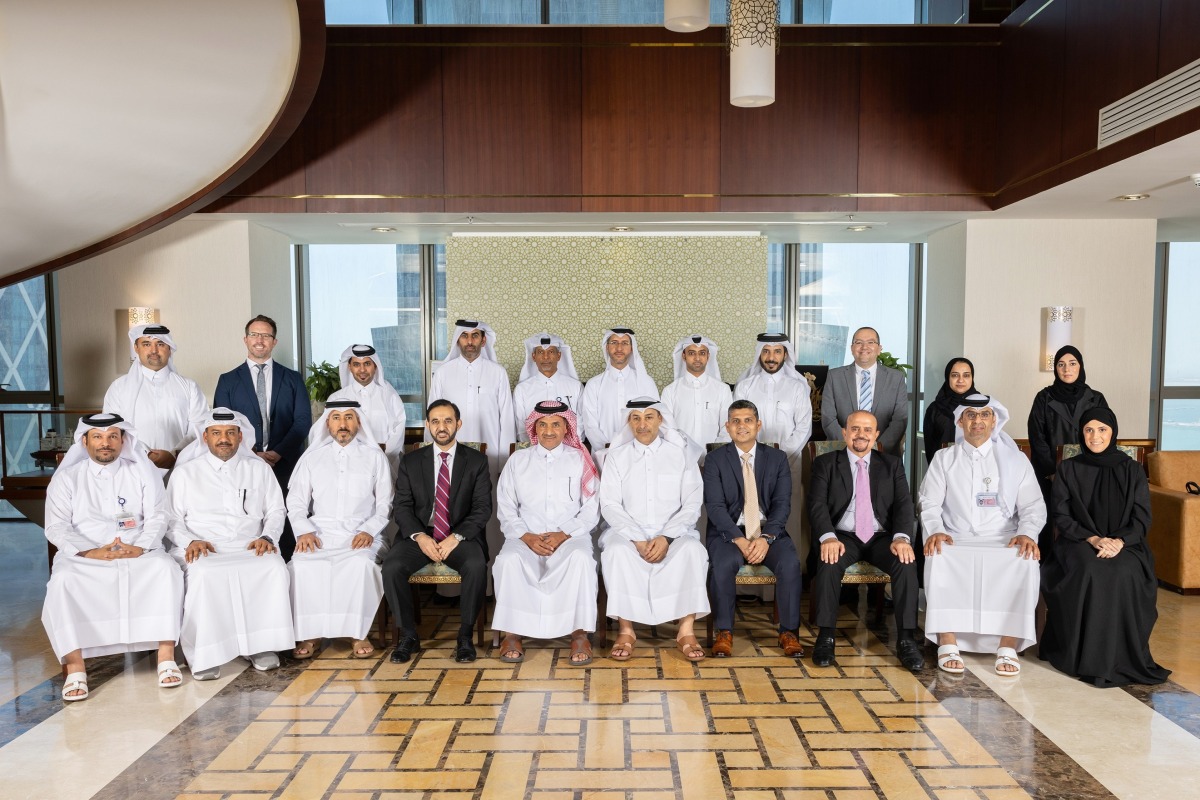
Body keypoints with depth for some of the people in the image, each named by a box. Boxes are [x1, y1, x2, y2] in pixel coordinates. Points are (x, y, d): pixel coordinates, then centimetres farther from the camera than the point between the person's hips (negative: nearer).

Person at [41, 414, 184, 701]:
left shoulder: (142, 472, 11)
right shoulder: (66, 478, 10)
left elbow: (156, 517, 4)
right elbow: (56, 527, 2)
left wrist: (139, 546, -16)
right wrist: (91, 551, -16)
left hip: (137, 552, 0)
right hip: (84, 556, 0)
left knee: (166, 569, -31)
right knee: (63, 581, -33)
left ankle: (166, 655, -30)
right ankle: (75, 666, -30)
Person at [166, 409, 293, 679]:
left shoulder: (259, 469, 19)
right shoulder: (185, 472, 16)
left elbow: (276, 510, 16)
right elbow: (172, 518, 10)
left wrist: (267, 537, -3)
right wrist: (190, 541, -9)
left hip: (250, 547, 1)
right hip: (204, 550, -1)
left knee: (275, 568, -31)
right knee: (205, 575, -36)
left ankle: (261, 645, -21)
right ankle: (205, 655, -26)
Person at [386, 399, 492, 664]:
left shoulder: (476, 461, 6)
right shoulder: (410, 461, 10)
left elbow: (483, 508, -1)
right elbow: (402, 507, 4)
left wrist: (456, 537, -17)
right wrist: (419, 536, -16)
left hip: (460, 536, -1)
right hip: (419, 535, 2)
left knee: (477, 566, -32)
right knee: (391, 567, -27)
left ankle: (465, 635, -12)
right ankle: (408, 635, -7)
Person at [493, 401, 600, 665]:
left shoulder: (580, 460, 11)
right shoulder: (517, 460, 13)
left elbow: (591, 510, 5)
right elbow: (506, 509, 8)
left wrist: (564, 535, -11)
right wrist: (527, 537, -9)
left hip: (571, 537, -1)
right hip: (526, 537, 1)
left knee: (581, 559, -34)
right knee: (508, 560, -32)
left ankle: (579, 633, -24)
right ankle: (513, 632, -19)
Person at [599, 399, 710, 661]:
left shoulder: (680, 454, 6)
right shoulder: (617, 456, 7)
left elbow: (692, 505, 0)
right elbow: (610, 505, -1)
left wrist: (666, 537, -16)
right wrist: (638, 540, -15)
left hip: (673, 533, 0)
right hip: (628, 532, 0)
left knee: (692, 549, -31)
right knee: (616, 550, -32)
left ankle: (686, 631, -23)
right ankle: (625, 630, -22)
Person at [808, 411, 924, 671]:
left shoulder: (892, 464, 13)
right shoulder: (825, 463, 7)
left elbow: (904, 504, 1)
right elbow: (817, 504, -5)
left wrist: (901, 537, -19)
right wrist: (828, 537, -24)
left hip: (882, 537, 2)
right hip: (843, 537, -1)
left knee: (906, 562, -28)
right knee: (829, 563, -32)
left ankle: (906, 640, -19)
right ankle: (826, 637, -22)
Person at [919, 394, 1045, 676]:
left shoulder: (1016, 460, 14)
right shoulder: (944, 458, 14)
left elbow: (1033, 506, 7)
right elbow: (929, 503, 5)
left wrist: (1027, 534, -14)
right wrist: (935, 531, -16)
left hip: (1003, 542, 0)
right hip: (955, 540, 0)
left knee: (1025, 561, -33)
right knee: (938, 558, -33)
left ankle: (1008, 647, -27)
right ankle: (947, 644, -29)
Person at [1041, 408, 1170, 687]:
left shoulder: (1132, 470, 7)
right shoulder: (1068, 469, 5)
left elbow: (1142, 519, 1)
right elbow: (1062, 517, 0)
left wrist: (1119, 541, -19)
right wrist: (1094, 539, -17)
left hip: (1125, 544, 1)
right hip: (1079, 542, 0)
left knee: (1124, 574, -33)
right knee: (1091, 572, -34)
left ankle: (1123, 657, -18)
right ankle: (1089, 658, -25)